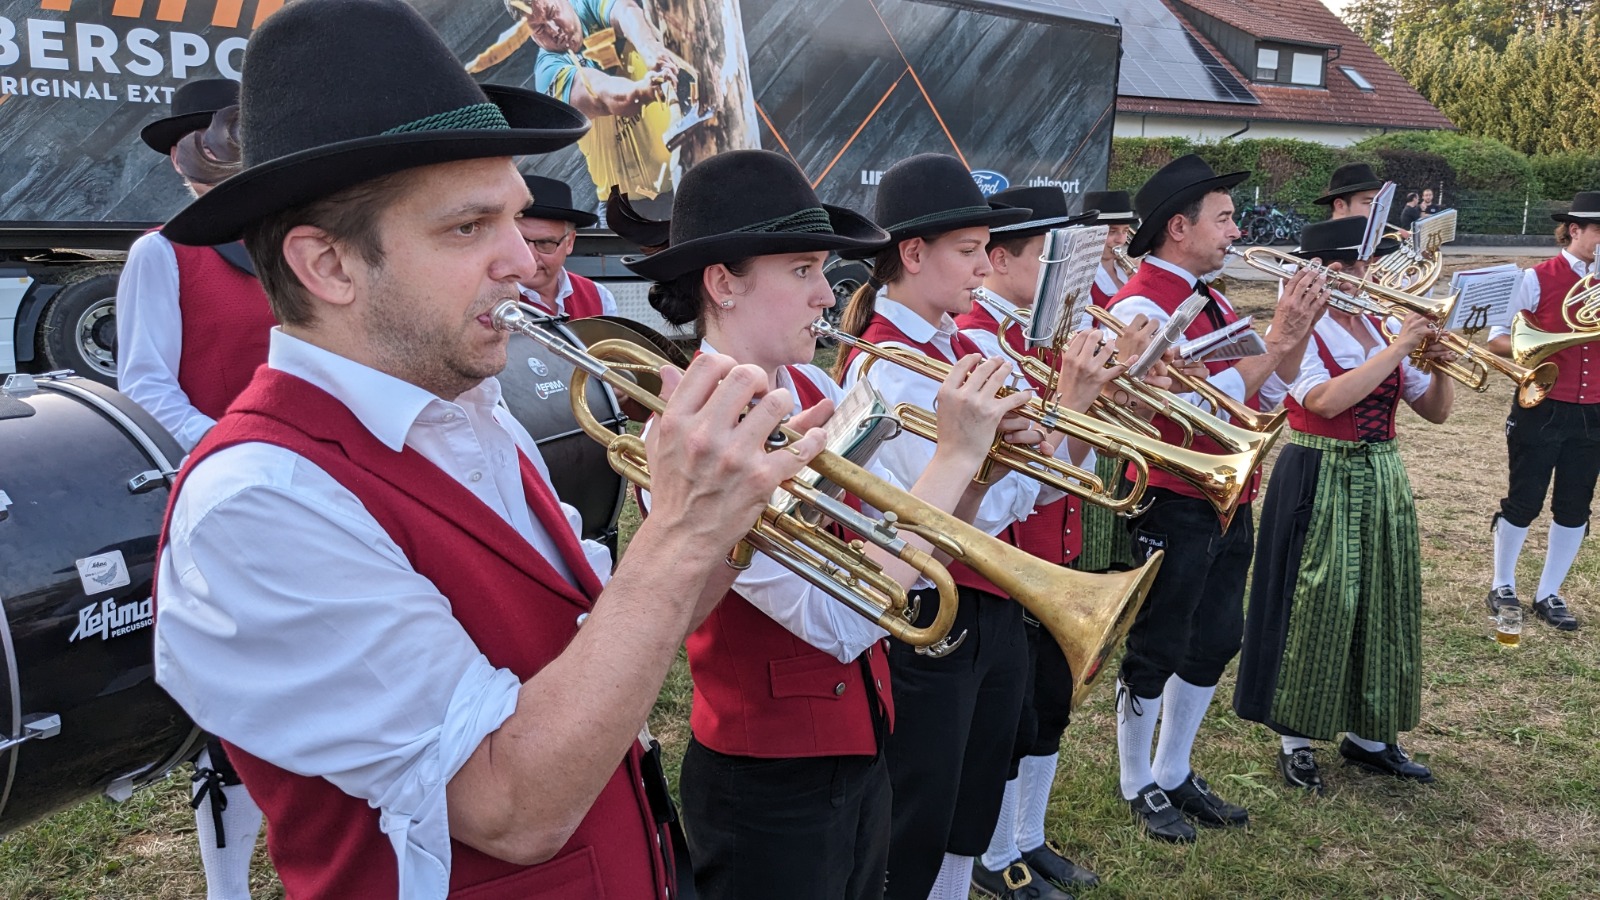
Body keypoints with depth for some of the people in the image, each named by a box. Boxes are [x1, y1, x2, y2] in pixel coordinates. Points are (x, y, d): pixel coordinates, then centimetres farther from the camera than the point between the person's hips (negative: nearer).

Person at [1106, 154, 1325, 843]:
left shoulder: (1206, 299, 11)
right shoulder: (1141, 305, -17)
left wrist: (1299, 327, -3)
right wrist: (1273, 340, -23)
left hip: (1229, 501, 9)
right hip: (1174, 508, -9)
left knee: (1213, 643, 18)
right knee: (1156, 653, 5)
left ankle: (1174, 774, 34)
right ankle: (1137, 786, 24)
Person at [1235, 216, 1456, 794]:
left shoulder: (1383, 330, 8)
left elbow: (1435, 411, 10)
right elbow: (1328, 400, -28)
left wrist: (1440, 363, -9)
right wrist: (1397, 349, -22)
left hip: (1381, 484, 7)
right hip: (1320, 485, -7)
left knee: (1382, 605, 12)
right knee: (1316, 607, -1)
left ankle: (1368, 735, 28)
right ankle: (1297, 741, 14)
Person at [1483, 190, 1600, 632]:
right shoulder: (1539, 278, -6)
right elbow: (1497, 336, -4)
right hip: (1542, 409, -4)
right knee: (1523, 503, 4)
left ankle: (1549, 595, 22)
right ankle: (1502, 587, 22)